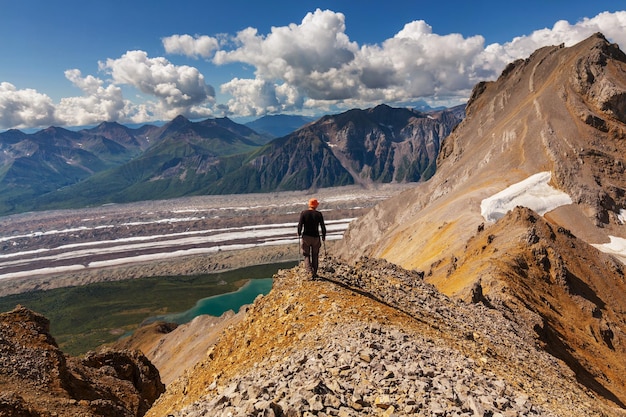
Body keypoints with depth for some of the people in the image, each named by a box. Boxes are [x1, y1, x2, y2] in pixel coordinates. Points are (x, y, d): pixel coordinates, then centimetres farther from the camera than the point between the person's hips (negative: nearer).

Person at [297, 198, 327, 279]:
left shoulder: (303, 213, -6)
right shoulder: (319, 214, -5)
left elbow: (300, 225, -9)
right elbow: (323, 226, -4)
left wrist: (299, 233, 9)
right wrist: (324, 236, 12)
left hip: (306, 237, -1)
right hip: (316, 237, 1)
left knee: (306, 255, 9)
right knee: (315, 255, 16)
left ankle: (310, 272, -10)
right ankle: (314, 273, 22)